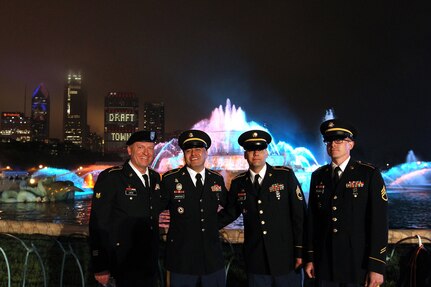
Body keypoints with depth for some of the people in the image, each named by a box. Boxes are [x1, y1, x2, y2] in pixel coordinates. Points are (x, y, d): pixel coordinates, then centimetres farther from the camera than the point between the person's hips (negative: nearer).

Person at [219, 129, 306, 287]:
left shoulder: (286, 175, -3)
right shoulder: (238, 183, 5)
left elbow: (299, 214, -4)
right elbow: (229, 213, 14)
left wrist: (300, 251, -6)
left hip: (286, 260, -2)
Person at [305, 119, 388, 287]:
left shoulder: (370, 174, -4)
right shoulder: (318, 176, 7)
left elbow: (379, 222, -8)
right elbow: (312, 219, 8)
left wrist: (376, 267, -11)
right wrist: (310, 258, 7)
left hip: (359, 265, -3)